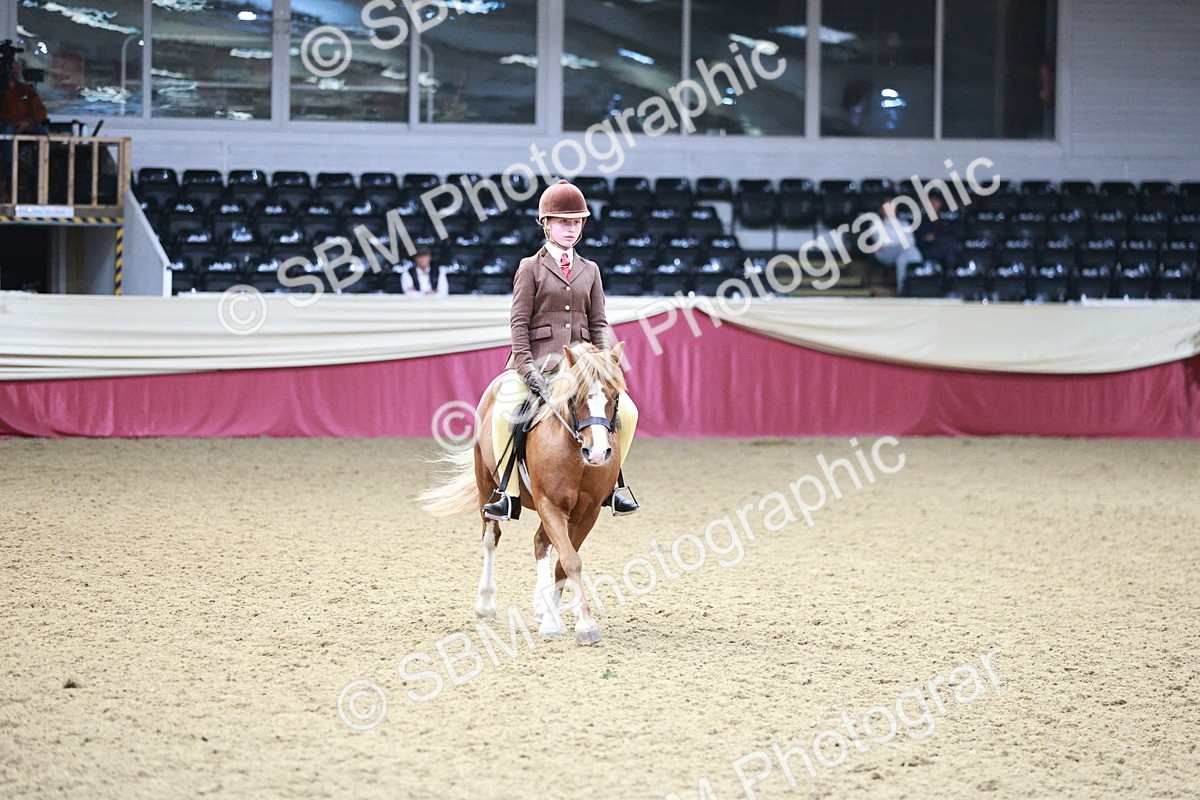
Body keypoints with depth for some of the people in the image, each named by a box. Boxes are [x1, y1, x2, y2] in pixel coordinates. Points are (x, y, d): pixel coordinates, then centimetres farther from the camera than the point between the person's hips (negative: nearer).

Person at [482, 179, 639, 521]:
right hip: (537, 359, -3)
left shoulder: (589, 271, 15)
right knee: (504, 414, -27)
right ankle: (509, 494, -16)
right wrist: (527, 368, -15)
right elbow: (519, 321, -3)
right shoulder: (531, 267, 4)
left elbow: (599, 323, 12)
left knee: (626, 412, -12)